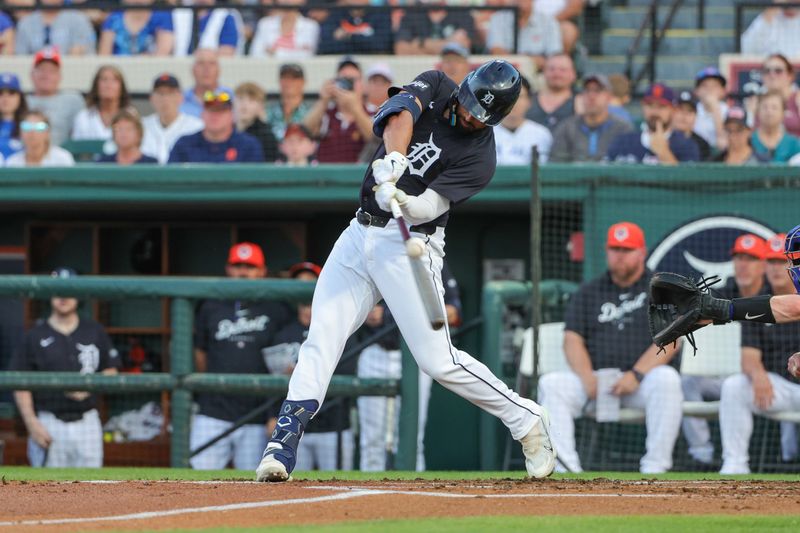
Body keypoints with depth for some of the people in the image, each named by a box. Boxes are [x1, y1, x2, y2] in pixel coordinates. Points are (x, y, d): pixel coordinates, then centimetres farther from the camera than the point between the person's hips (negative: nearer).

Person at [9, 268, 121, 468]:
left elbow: (111, 372, 13)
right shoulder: (36, 336, 2)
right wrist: (32, 424, -11)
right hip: (48, 425, -2)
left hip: (87, 422, 2)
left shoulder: (94, 332, 9)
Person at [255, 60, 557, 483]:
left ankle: (526, 421, 9)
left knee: (438, 361, -8)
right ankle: (283, 444, -11)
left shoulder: (479, 157, -10)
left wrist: (403, 203, -43)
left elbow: (428, 207, -21)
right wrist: (393, 159, -37)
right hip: (360, 236, 5)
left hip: (408, 245, -5)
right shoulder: (436, 87, 3)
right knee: (322, 337, -8)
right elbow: (400, 113, -18)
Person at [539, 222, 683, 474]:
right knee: (551, 384, -24)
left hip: (644, 380, -3)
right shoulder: (588, 292, 18)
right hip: (595, 376, 3)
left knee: (667, 379, -36)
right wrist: (588, 378, -11)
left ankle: (655, 467, -34)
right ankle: (566, 469, -34)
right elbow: (572, 341, 9)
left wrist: (636, 375, -18)